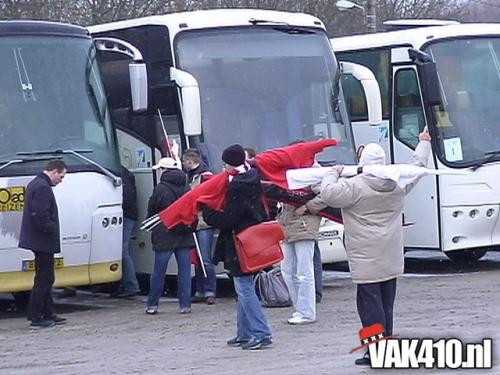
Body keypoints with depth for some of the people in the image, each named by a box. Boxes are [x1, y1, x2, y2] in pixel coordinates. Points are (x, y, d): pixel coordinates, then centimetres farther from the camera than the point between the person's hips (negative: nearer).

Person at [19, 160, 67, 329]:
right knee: (44, 279, -4)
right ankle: (36, 318, -2)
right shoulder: (43, 188, -19)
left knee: (45, 279, 16)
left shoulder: (35, 184, 15)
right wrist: (53, 231, -14)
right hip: (43, 241, -11)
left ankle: (48, 314, 22)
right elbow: (41, 216, -27)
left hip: (39, 240, 11)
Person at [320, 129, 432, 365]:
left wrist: (333, 174, -3)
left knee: (370, 303, -5)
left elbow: (328, 194, -22)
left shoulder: (355, 187, -15)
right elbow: (417, 166, 22)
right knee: (386, 303, 13)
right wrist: (424, 142, 38)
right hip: (391, 259, 7)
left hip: (367, 260, -6)